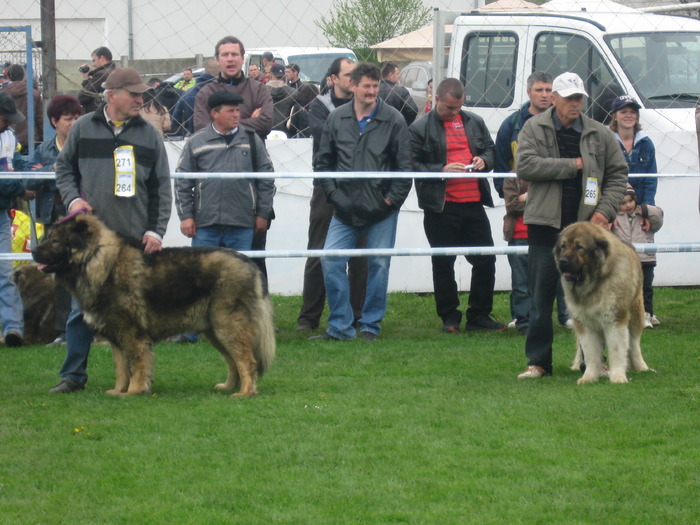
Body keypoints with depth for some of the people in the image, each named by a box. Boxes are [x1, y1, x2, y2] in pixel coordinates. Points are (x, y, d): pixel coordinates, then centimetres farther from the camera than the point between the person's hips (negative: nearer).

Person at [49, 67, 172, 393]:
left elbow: (162, 188, 7)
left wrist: (156, 230, -2)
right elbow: (64, 167, 13)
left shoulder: (149, 135, 6)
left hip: (135, 239, 1)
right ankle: (73, 375, 9)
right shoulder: (84, 128, 4)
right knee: (82, 307, 2)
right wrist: (72, 198, -5)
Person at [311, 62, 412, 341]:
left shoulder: (392, 120, -2)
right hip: (345, 208, 2)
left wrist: (392, 198, -6)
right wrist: (332, 193, 1)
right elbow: (323, 161, 12)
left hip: (381, 211, -2)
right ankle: (340, 326, 3)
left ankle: (371, 325, 15)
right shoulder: (336, 119, 4)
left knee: (379, 265, 3)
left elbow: (405, 165, 0)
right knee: (331, 261, -6)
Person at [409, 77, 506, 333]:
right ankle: (449, 317, 13)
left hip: (474, 203, 4)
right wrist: (442, 170, -17)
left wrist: (484, 160, 0)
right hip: (441, 207, -4)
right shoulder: (421, 128, -1)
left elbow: (491, 149, 23)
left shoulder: (475, 122, 13)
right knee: (443, 264, 3)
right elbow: (413, 166, -5)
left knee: (485, 260, 5)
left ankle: (479, 315, 16)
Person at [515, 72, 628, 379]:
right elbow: (524, 165, -13)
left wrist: (605, 209, -4)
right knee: (541, 298, 2)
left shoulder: (599, 135, 7)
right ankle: (538, 362, 9)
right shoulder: (534, 129, 2)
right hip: (545, 226, -1)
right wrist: (572, 165, -11)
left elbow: (618, 173, 11)